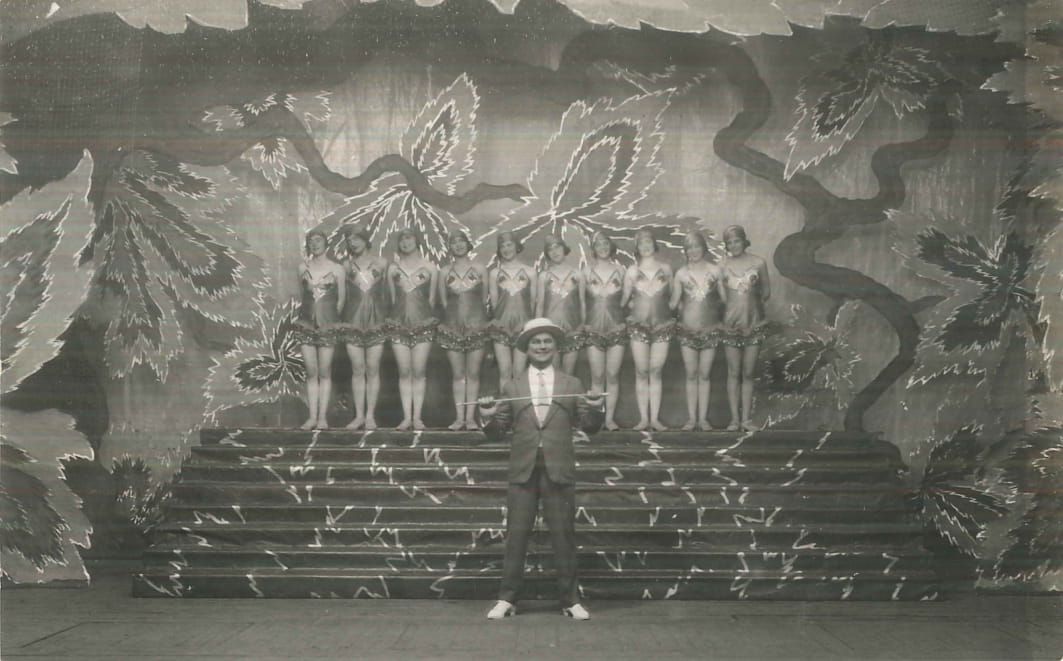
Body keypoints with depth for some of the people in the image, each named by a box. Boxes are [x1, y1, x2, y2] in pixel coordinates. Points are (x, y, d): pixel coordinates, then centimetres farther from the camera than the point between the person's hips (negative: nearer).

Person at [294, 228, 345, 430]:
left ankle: (322, 417, 6)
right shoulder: (303, 267, 7)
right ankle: (312, 416, 8)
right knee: (311, 373, 4)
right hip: (306, 324, 2)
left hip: (327, 326, -2)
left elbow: (341, 300, 4)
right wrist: (311, 312, 13)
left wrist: (332, 319, 3)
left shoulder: (337, 269, -1)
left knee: (324, 373, 0)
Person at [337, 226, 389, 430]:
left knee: (373, 370, 2)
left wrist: (387, 318, 2)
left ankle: (370, 415, 9)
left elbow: (386, 293, 7)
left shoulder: (381, 264, 4)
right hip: (352, 323, 0)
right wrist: (340, 319, -2)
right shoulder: (346, 266, 4)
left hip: (376, 323, 0)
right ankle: (359, 415, 11)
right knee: (357, 370, 4)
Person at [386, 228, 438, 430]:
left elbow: (432, 298, 8)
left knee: (418, 372, -2)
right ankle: (407, 416, 4)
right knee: (404, 372, 0)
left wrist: (424, 315, 6)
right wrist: (399, 315, 8)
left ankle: (417, 417, 3)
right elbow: (392, 296, 12)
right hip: (399, 324, 1)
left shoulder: (429, 267, 4)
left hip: (423, 324, -1)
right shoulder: (393, 267, 8)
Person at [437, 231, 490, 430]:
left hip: (476, 326, 0)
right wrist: (457, 313, 4)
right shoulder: (444, 272, 6)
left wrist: (479, 317, 4)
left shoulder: (479, 270, 6)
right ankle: (459, 417, 6)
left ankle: (470, 417, 5)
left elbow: (484, 299, 9)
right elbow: (443, 301, 9)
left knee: (473, 374, 1)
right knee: (457, 374, 2)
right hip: (453, 327, 1)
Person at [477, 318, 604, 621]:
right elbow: (497, 432, 8)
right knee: (516, 536, 2)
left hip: (559, 471, 0)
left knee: (564, 536, 4)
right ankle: (507, 599, 10)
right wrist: (487, 417, -13)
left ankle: (570, 600, 13)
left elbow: (589, 427, 6)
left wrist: (595, 409, -15)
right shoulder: (512, 388, 10)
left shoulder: (572, 385, 10)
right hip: (522, 471, 0)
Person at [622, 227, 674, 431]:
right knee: (641, 373, -1)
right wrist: (639, 306, 0)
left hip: (662, 325, 1)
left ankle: (655, 418, 4)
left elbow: (671, 296, 13)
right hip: (639, 325, -1)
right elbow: (625, 300, 8)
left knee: (656, 372, 1)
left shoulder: (665, 269, 7)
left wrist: (659, 307, 1)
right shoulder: (632, 271, 4)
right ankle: (643, 418, 4)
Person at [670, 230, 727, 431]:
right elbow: (674, 303, 6)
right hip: (687, 330, 0)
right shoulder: (681, 273, 0)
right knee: (691, 375, 4)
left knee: (704, 375, 5)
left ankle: (703, 418, 10)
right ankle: (692, 418, 10)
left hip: (710, 330, 0)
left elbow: (724, 298, 4)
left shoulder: (715, 271, 1)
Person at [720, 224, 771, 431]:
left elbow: (766, 292, 8)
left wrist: (753, 303, -1)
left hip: (753, 323, 0)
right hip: (731, 323, 0)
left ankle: (746, 418, 10)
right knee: (733, 373, 2)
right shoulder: (722, 265, 0)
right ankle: (735, 418, 6)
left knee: (748, 373, 5)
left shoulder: (758, 263, 0)